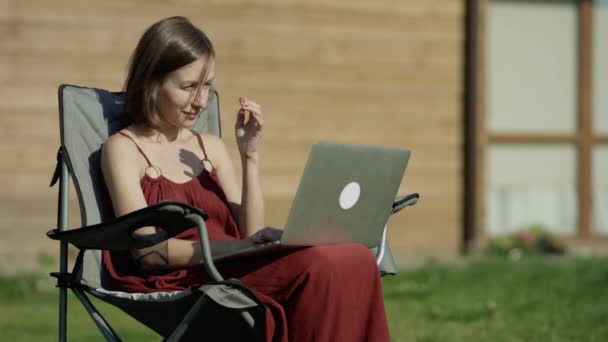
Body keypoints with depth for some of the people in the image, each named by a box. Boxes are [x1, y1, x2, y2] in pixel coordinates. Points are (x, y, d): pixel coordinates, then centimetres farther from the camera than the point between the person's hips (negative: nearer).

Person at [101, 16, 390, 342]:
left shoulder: (211, 147, 22)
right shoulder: (124, 148, 3)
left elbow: (250, 235, 12)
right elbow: (146, 249, -9)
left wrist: (250, 156, 3)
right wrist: (229, 248, -22)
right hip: (178, 284, -6)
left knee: (354, 261, -27)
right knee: (321, 267, -32)